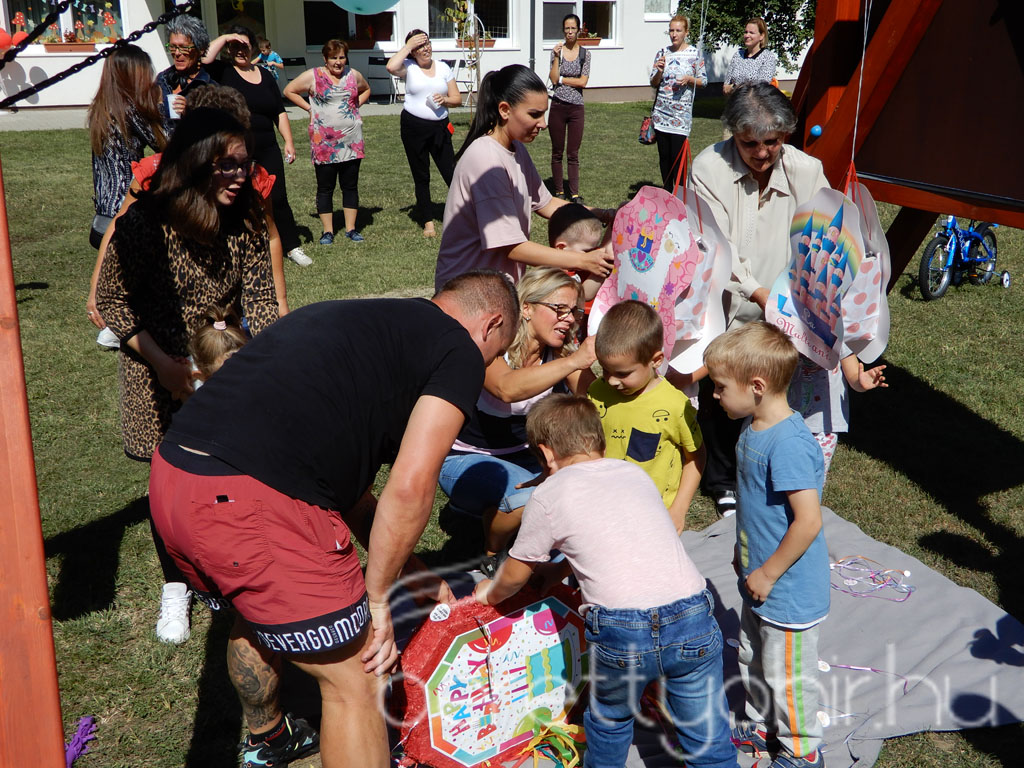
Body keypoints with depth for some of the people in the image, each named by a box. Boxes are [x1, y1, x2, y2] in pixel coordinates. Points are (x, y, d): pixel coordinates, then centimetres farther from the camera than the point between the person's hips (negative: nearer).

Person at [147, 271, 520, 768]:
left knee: (254, 614, 35)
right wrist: (377, 598, 5)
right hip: (251, 500, -10)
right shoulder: (459, 349, 3)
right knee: (356, 680, 8)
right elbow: (410, 486, -8)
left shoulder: (356, 318, 27)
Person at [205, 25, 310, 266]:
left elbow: (280, 112, 15)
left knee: (278, 199, 4)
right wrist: (224, 38, -11)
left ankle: (292, 246, 15)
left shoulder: (265, 76, 12)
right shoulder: (223, 72, 1)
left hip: (267, 151, 3)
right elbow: (205, 58, -22)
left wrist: (288, 141, 8)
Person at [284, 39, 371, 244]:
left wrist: (355, 105, 10)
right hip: (324, 142, -3)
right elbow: (289, 91, 2)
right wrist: (310, 108, -4)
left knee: (350, 186, 6)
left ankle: (351, 228, 15)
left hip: (351, 140, 3)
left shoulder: (353, 75, 7)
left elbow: (366, 90, 26)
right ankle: (328, 231, 10)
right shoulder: (313, 76, -3)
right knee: (325, 187, 3)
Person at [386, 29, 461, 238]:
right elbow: (391, 66, -24)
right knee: (421, 177, 8)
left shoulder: (443, 67, 8)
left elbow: (457, 99, 9)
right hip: (413, 127, -1)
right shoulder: (409, 67, 0)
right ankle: (428, 222, 18)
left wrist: (445, 100, -13)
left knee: (450, 172, -4)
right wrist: (408, 46, -15)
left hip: (440, 128, 1)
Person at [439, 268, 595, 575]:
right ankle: (491, 555, -2)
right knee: (529, 496, -33)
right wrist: (573, 362, -54)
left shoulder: (560, 353, -6)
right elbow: (508, 388, -45)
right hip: (465, 458, -5)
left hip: (522, 456, 5)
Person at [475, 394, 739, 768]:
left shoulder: (550, 494, 6)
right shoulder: (636, 474, 20)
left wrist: (489, 594, 41)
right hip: (694, 618, 3)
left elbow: (516, 573, 18)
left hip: (622, 632, -3)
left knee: (609, 720, 26)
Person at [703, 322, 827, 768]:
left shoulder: (788, 444, -30)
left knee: (786, 674, 11)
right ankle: (763, 727, 47)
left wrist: (767, 573, -21)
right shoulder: (754, 426, 0)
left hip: (789, 591, -9)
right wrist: (745, 554, 17)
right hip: (759, 583, 9)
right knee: (753, 661, 26)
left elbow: (808, 521, -31)